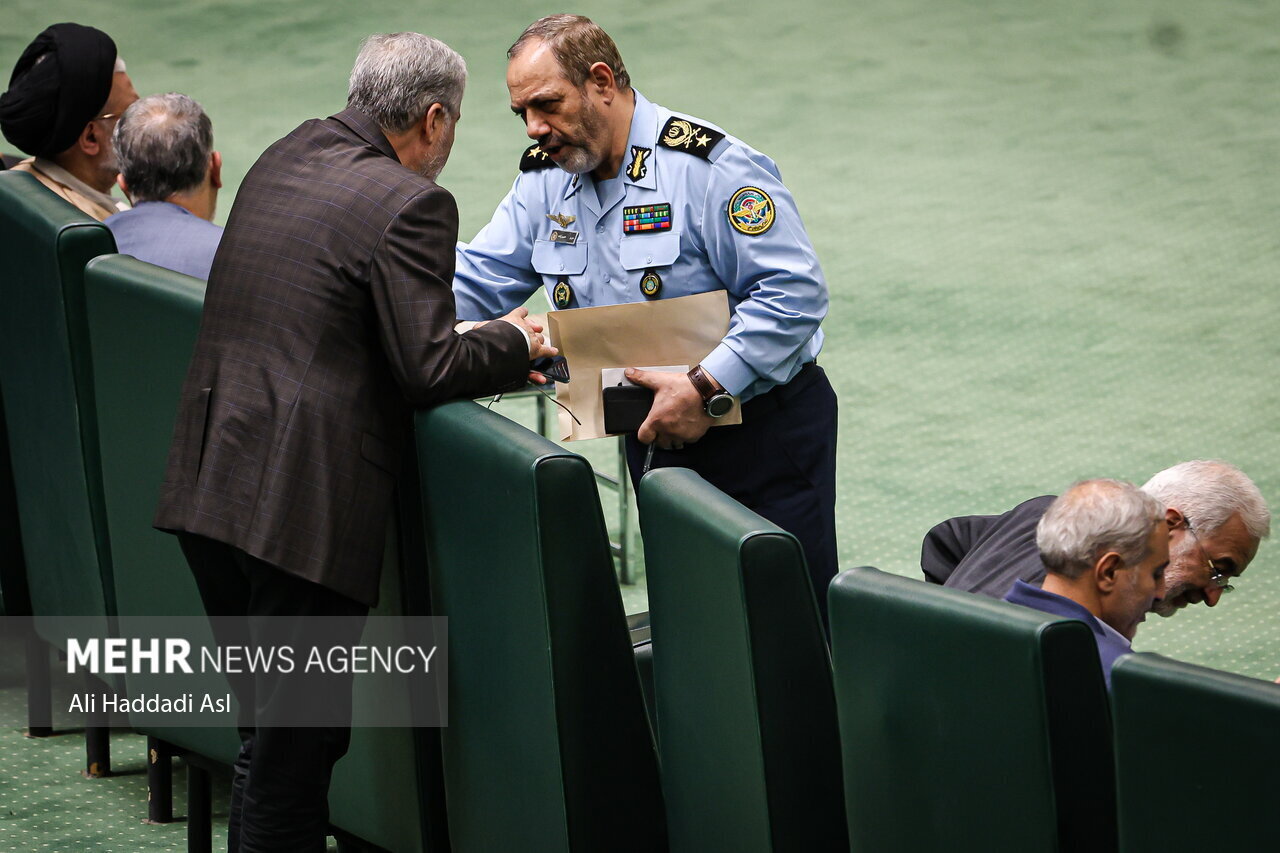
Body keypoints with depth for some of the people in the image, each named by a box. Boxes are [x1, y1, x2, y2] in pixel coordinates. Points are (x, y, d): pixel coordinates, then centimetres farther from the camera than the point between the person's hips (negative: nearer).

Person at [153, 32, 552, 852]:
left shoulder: (282, 160, 14)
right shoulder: (410, 204, -12)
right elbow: (427, 368, -14)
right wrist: (514, 343, 5)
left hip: (208, 483, 8)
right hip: (302, 505, -8)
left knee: (270, 729, 18)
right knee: (296, 744, -1)